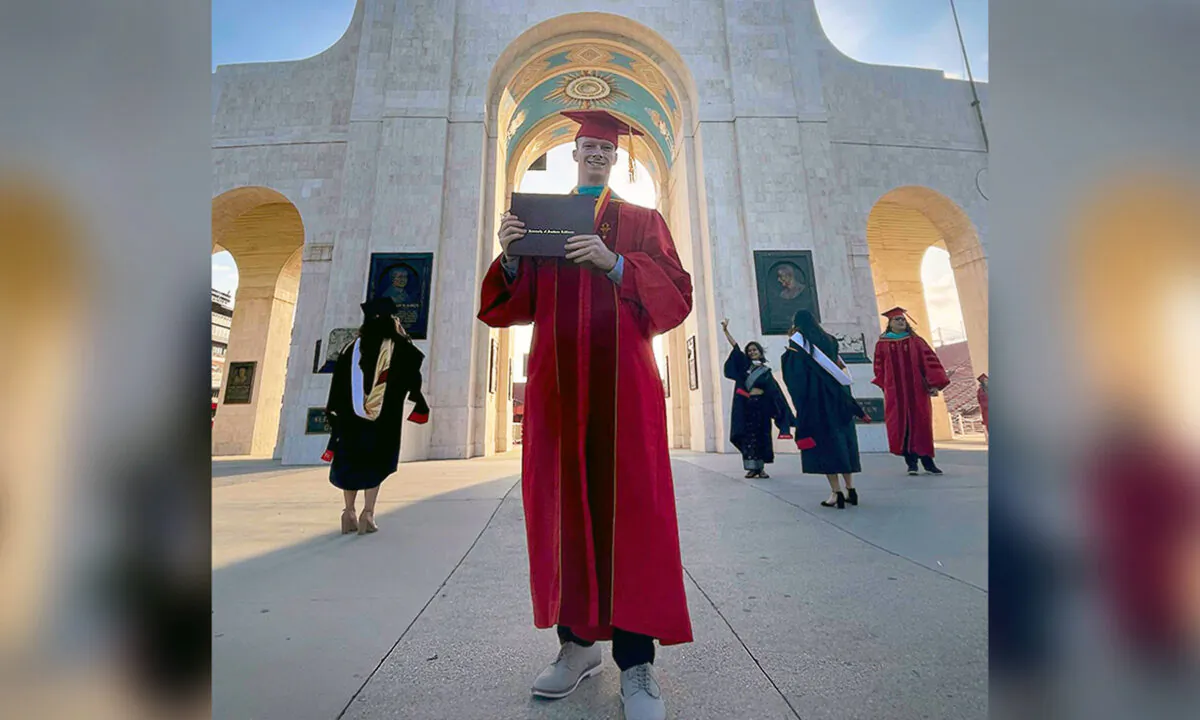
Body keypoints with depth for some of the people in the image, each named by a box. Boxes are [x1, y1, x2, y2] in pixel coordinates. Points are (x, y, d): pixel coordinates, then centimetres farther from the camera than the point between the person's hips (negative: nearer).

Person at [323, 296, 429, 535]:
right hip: (384, 417, -2)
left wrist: (334, 412, 11)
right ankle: (368, 513, -1)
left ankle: (349, 513, 14)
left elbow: (338, 382, 7)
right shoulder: (398, 346, 0)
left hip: (352, 414, 2)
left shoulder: (352, 348, 7)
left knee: (351, 460, 14)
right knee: (376, 462, 6)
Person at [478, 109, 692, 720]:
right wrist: (510, 257, -8)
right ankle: (577, 641, 20)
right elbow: (512, 305, 11)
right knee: (565, 503, 3)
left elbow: (675, 293, 0)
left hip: (623, 378, -2)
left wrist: (613, 263, -13)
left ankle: (636, 662, 8)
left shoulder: (643, 221, 15)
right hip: (558, 380, 3)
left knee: (629, 505, -5)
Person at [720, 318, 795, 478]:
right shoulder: (745, 365, 11)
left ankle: (761, 468, 9)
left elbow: (774, 390, 2)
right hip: (747, 405, 1)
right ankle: (752, 467, 4)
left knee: (762, 435, 2)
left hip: (762, 404, -1)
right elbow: (735, 346, 6)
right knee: (749, 435, -1)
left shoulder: (766, 370, 8)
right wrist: (726, 330, -1)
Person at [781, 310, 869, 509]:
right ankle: (850, 489, 14)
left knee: (822, 442, -3)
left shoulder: (796, 343, -2)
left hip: (813, 401, -5)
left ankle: (836, 492, -5)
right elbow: (840, 369, 15)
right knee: (841, 439, 12)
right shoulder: (828, 340, 14)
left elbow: (794, 377, -10)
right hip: (836, 399, 6)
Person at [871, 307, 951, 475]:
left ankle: (927, 461, 12)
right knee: (902, 426, -1)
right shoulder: (882, 344, 7)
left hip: (917, 390, 1)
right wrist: (886, 387, 0)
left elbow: (930, 361, 1)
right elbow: (879, 368, 8)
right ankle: (911, 462, 4)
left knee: (921, 425, 3)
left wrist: (934, 383, -9)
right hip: (895, 392, -1)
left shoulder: (916, 341, 9)